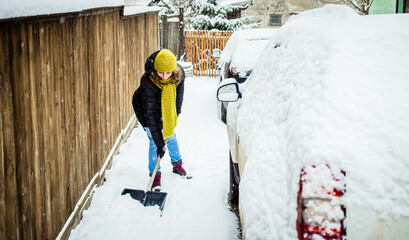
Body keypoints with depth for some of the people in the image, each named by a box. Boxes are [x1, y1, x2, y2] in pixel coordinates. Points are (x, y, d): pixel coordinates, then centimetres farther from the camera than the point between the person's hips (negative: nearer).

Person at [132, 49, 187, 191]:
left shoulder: (179, 74, -28)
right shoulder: (148, 81, -39)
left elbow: (178, 98, -8)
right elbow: (150, 114, -36)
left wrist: (174, 117, -6)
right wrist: (159, 143, -36)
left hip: (167, 109, 4)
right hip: (145, 109, -4)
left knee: (171, 135, 13)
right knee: (153, 141, -6)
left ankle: (177, 164, 35)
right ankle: (155, 174, 9)